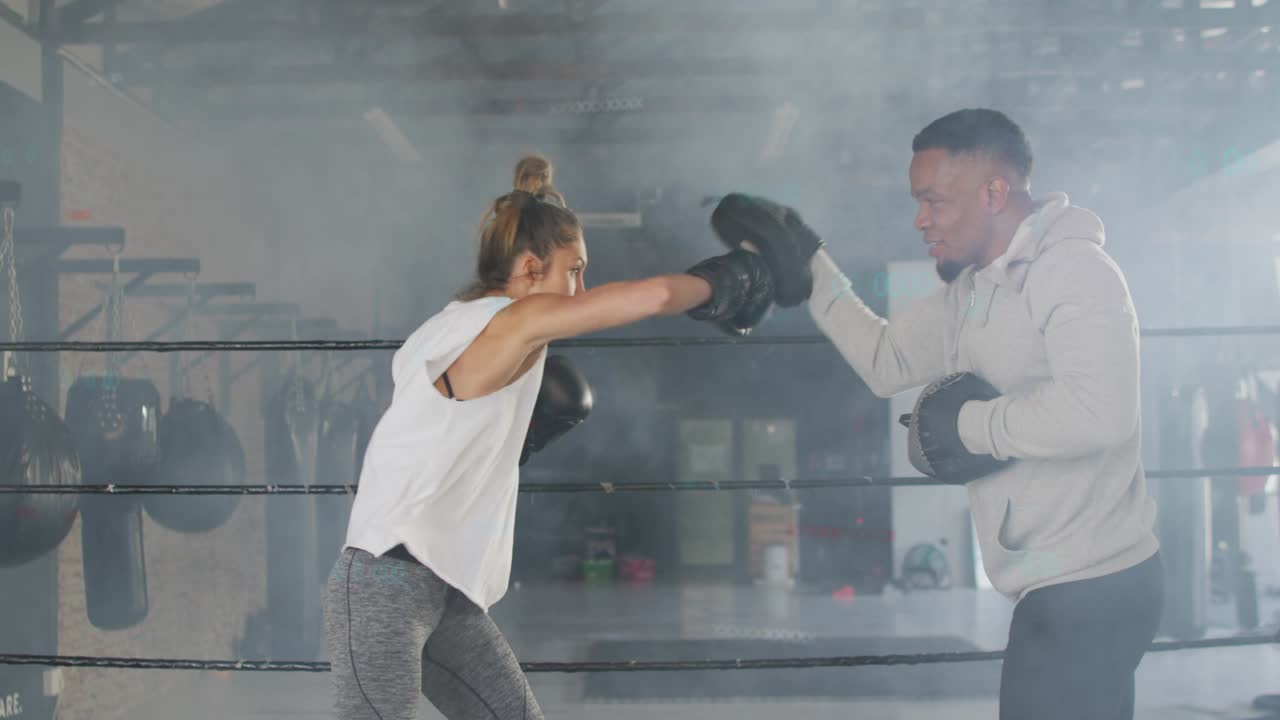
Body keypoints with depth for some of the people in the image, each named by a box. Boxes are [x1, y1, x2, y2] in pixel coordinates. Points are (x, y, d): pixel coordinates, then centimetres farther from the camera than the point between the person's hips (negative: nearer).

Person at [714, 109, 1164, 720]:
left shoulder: (1075, 270, -18)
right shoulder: (968, 290, 10)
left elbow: (1096, 412, -32)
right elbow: (885, 362, 17)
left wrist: (969, 424, -20)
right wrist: (809, 270, 11)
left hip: (1091, 586, -9)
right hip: (1060, 584, 9)